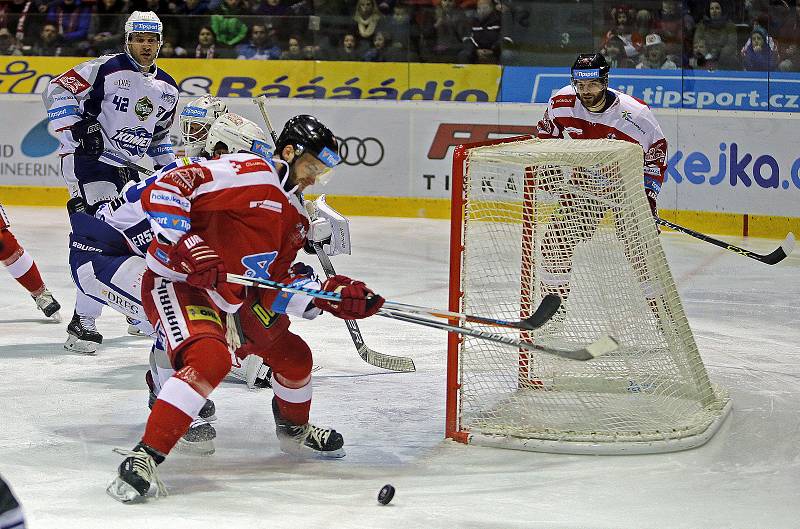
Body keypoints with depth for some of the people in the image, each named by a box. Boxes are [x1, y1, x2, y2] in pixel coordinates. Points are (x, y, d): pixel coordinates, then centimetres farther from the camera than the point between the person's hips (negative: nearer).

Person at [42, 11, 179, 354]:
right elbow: (57, 91, -13)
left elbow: (160, 135, 25)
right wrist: (77, 127, -24)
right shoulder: (107, 69, -11)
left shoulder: (167, 88, 12)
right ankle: (82, 323, -21)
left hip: (125, 168, 8)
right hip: (87, 159, -8)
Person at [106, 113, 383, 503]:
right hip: (176, 284, -10)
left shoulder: (295, 218, 14)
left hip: (230, 300, 10)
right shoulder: (247, 172, -14)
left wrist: (327, 297, -7)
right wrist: (184, 245, -33)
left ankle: (294, 430, 48)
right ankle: (144, 457, -33)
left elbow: (275, 287, 9)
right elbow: (162, 190, -23)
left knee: (293, 354, 19)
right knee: (210, 360, -34)